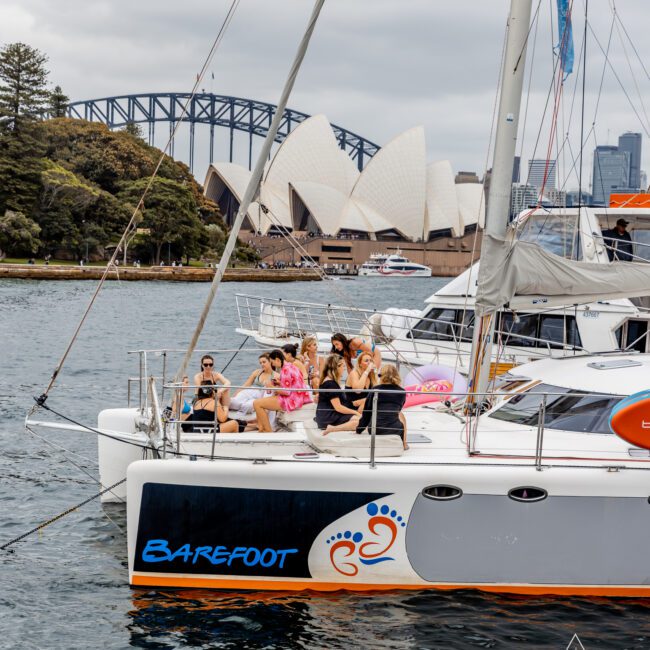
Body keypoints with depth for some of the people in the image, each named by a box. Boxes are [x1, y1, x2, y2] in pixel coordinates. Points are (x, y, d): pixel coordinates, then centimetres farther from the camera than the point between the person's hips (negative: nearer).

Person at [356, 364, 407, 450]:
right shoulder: (401, 392, 8)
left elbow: (366, 413, 11)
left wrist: (358, 430, 23)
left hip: (374, 430, 1)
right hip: (394, 429, -1)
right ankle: (404, 444, 29)